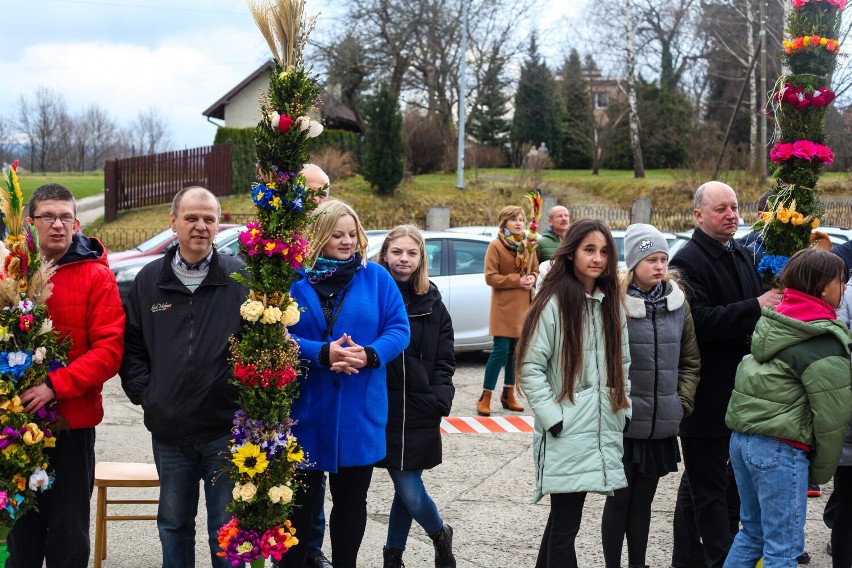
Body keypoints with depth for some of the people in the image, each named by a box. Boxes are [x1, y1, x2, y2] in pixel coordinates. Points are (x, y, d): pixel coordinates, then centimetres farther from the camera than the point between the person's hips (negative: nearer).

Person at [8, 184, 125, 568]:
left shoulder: (96, 276, -4)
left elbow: (109, 349, -11)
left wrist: (55, 386, -20)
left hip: (73, 424, -2)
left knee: (69, 535, 8)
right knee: (21, 530, 13)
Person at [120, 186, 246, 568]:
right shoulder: (150, 280, 7)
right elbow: (131, 344, 12)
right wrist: (143, 393, 2)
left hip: (226, 430, -3)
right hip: (169, 430, 3)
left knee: (227, 529, 7)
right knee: (173, 524, 17)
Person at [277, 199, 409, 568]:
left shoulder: (375, 277, 2)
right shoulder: (296, 278, -1)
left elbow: (399, 329, -1)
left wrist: (370, 355, -20)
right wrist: (323, 354, -22)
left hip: (359, 412, 2)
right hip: (306, 409, -1)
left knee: (351, 499, 13)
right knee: (300, 499, 7)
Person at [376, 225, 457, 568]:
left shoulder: (431, 302, 7)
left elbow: (444, 360, 9)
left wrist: (441, 397, -5)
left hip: (418, 411, 2)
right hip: (380, 408, -2)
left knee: (408, 491, 5)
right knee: (410, 491, -3)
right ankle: (440, 534, 27)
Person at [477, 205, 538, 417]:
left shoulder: (527, 246, 10)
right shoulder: (495, 246, -7)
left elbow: (536, 270, 20)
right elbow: (490, 277, -11)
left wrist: (532, 278, -3)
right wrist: (517, 280, -17)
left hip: (523, 306, 6)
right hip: (504, 307, -6)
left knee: (516, 351, 10)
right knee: (501, 351, -10)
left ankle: (508, 394, 23)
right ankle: (485, 397, -1)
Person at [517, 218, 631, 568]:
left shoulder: (611, 305, 11)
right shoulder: (553, 304, -9)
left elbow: (622, 364, 19)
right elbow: (530, 368, -11)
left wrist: (624, 411, 11)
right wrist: (552, 417, -15)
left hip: (605, 431, 6)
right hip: (566, 434, -6)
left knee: (562, 519, 15)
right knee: (566, 523, -3)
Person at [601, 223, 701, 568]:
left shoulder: (677, 302, 5)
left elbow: (690, 361, 13)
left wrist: (683, 402, 5)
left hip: (661, 425, 4)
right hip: (623, 423, -4)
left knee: (643, 500, 15)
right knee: (620, 499, 5)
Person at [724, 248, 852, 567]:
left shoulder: (772, 325, 10)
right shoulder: (825, 345, -15)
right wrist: (822, 470, -1)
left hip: (742, 436, 8)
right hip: (779, 449, -8)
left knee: (753, 532, 21)